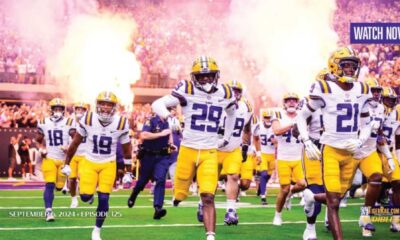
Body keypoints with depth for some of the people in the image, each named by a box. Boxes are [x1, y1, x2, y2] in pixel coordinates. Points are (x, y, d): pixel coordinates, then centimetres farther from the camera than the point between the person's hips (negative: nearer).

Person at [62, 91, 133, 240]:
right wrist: (67, 164, 2)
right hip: (89, 163, 0)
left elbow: (126, 149, 0)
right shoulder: (88, 120, -16)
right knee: (85, 197, -9)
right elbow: (75, 143, -2)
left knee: (103, 199, -6)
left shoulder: (121, 123, -14)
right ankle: (90, 193, 31)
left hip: (108, 165, 0)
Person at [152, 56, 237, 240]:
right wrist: (164, 113, -36)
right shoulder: (187, 90, -8)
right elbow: (157, 104, -14)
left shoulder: (224, 93, 5)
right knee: (180, 194, 8)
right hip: (188, 149, -1)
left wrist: (227, 137, 25)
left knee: (208, 197, -11)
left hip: (209, 152, 1)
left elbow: (231, 112, 28)